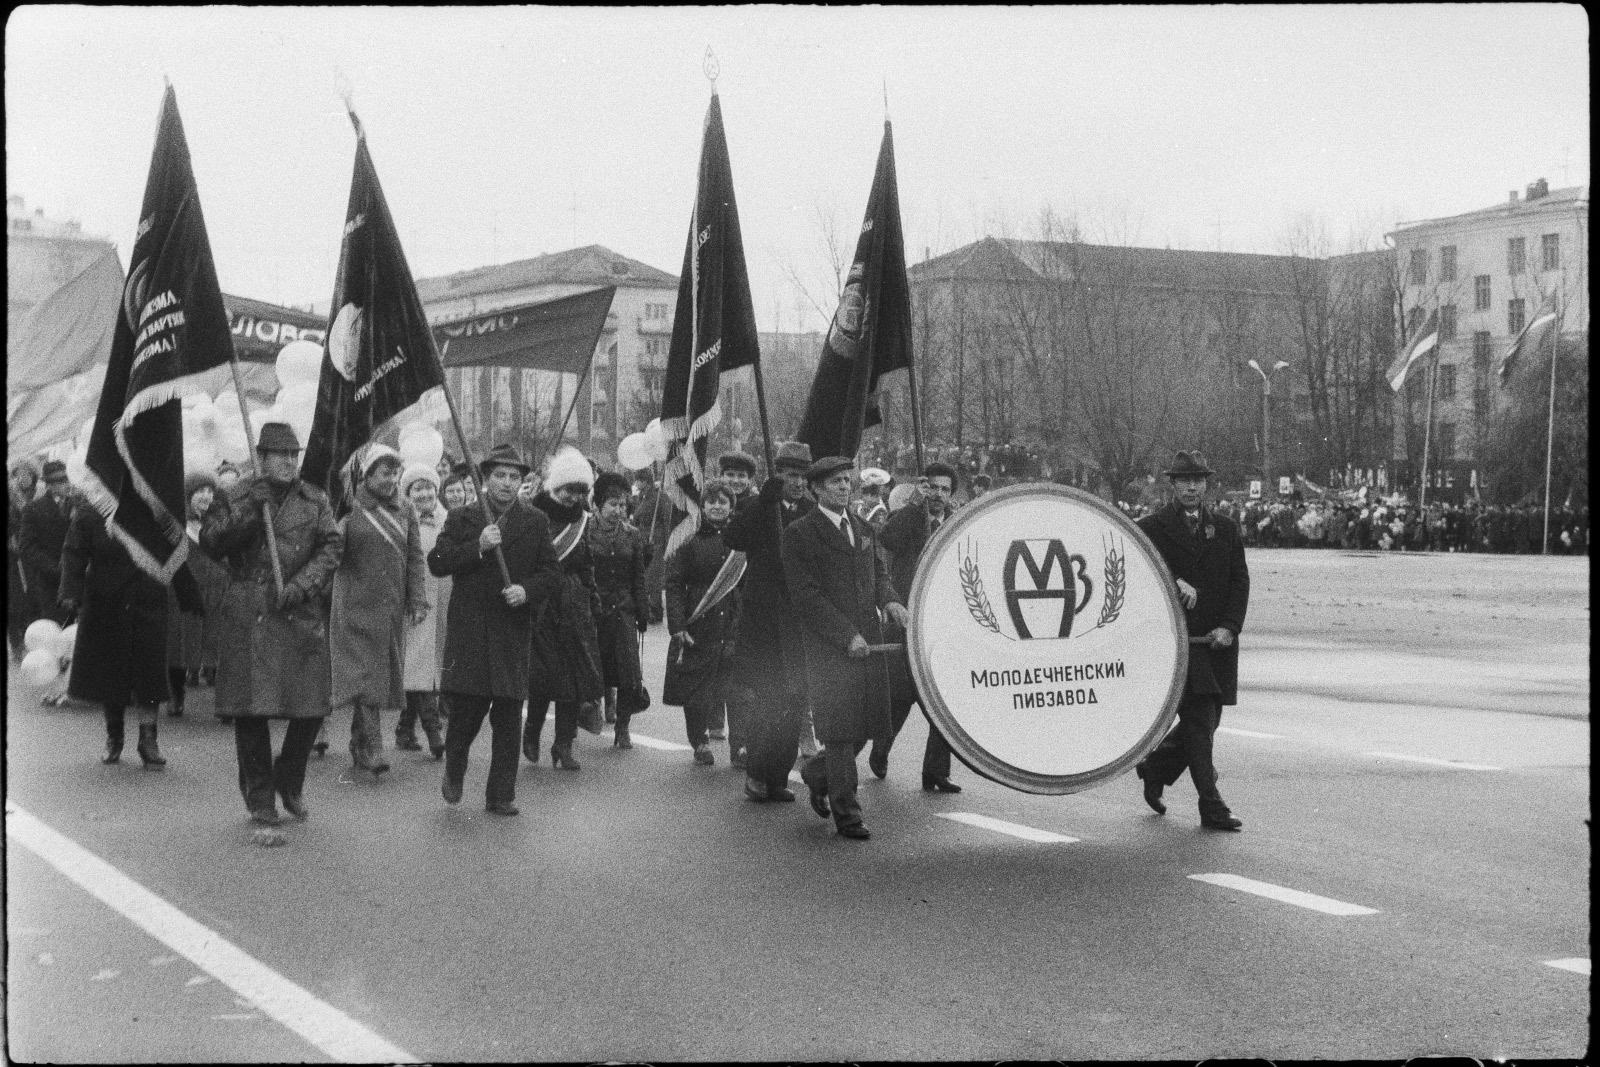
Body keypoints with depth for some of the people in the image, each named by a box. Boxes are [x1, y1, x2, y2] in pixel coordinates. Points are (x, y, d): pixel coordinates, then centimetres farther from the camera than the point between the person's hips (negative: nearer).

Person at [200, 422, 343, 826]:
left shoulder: (315, 500, 13)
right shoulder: (239, 497, 8)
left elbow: (332, 547, 3)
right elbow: (209, 542, 0)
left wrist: (301, 584, -12)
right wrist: (247, 513, -13)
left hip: (302, 614, 2)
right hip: (248, 615, -2)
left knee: (312, 707, 0)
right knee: (250, 707, -2)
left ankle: (289, 783, 23)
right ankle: (260, 799, 9)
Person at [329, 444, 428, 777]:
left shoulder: (404, 511, 10)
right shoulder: (349, 509, -2)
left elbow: (415, 558, 11)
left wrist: (417, 601, 4)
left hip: (392, 609, 4)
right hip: (355, 607, -4)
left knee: (383, 675, 7)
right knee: (364, 675, -10)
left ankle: (358, 746, 18)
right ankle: (372, 749, -14)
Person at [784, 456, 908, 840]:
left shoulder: (863, 529, 17)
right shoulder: (800, 534, -5)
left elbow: (879, 571, 20)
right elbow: (807, 594, -11)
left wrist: (890, 599, -4)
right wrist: (847, 635, -17)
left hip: (867, 641, 6)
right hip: (827, 646, -6)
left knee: (868, 724, 6)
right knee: (841, 728, -5)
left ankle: (816, 772, 31)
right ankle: (846, 813, 4)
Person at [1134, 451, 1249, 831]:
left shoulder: (1225, 529, 14)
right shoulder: (1151, 528, 3)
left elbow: (1240, 580, 8)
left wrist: (1229, 626, -6)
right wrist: (1175, 583, -23)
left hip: (1217, 640, 5)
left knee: (1206, 720, 8)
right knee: (1199, 717, -11)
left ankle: (1155, 767, 33)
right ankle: (1211, 808, -8)